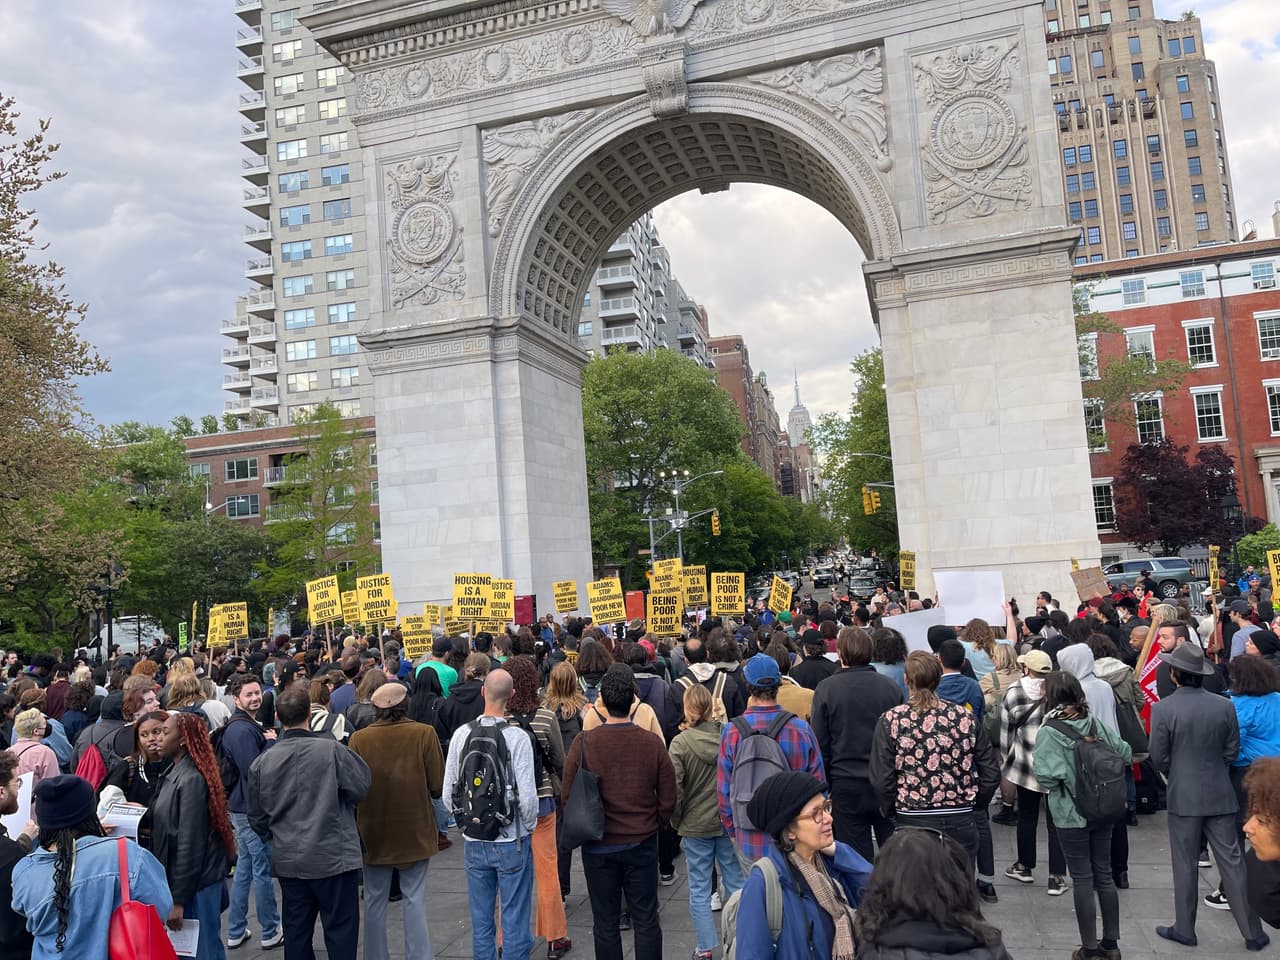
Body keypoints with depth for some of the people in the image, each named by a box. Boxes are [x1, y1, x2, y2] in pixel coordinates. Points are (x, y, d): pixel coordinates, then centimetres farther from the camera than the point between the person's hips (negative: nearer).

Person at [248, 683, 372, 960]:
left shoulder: (263, 761, -4)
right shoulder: (331, 750, -17)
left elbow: (257, 816, 6)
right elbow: (361, 787, -9)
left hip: (288, 861, 4)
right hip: (334, 856, -4)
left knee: (296, 932, 16)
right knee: (341, 930, 7)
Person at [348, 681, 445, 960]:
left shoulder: (359, 738, -11)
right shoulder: (424, 734, -13)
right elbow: (438, 785, -10)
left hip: (373, 831, 1)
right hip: (415, 830, -1)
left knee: (374, 900, 15)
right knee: (414, 900, 8)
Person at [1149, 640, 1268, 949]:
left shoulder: (1163, 708, -15)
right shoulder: (1224, 706, -6)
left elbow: (1159, 758, -9)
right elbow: (1232, 751, 3)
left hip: (1183, 796, -3)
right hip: (1220, 794, 3)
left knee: (1185, 865, 9)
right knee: (1232, 862, 11)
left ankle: (1184, 930, 19)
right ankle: (1253, 933, 18)